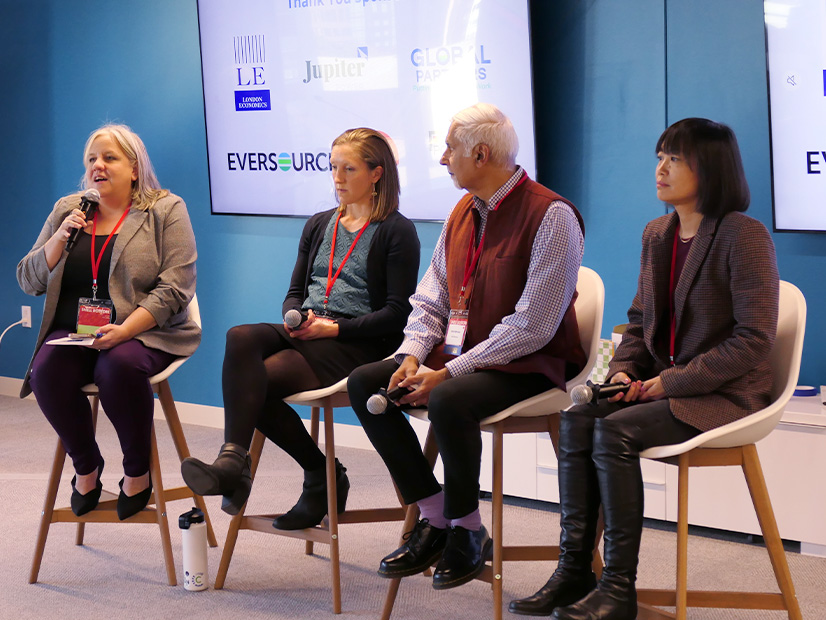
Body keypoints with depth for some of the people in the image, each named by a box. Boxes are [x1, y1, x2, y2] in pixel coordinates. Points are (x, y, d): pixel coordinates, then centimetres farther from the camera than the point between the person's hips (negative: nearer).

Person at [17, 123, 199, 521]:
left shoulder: (166, 210, 3)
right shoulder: (66, 210, 15)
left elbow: (174, 287, -7)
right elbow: (28, 281, 13)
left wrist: (124, 330, -20)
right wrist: (61, 238, -4)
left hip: (143, 333, -3)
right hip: (73, 332, 4)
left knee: (119, 366, -36)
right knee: (47, 371, -29)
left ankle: (138, 471, -11)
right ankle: (86, 465, -3)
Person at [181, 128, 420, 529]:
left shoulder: (397, 232, 2)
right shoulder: (318, 225, 23)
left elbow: (397, 312, -6)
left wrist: (333, 327, -14)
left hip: (357, 343, -6)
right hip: (306, 333, 6)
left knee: (259, 380, -29)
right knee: (241, 338, -29)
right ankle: (232, 460, -31)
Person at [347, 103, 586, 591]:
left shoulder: (551, 216, -16)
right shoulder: (464, 212, 12)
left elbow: (533, 326, -22)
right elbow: (431, 299, 14)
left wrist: (449, 373, -23)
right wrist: (413, 356, -7)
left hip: (529, 364, -8)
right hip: (458, 354, 9)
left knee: (447, 401, -34)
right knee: (364, 384, -7)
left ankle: (468, 531, -11)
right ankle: (435, 517, -3)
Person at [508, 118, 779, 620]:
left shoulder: (744, 235, -14)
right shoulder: (657, 234, 11)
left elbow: (754, 339, -18)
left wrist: (669, 382, -18)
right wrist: (623, 370, -1)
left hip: (726, 394, -7)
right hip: (665, 385, 7)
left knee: (615, 431, -26)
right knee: (577, 419, -15)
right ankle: (574, 571, -11)